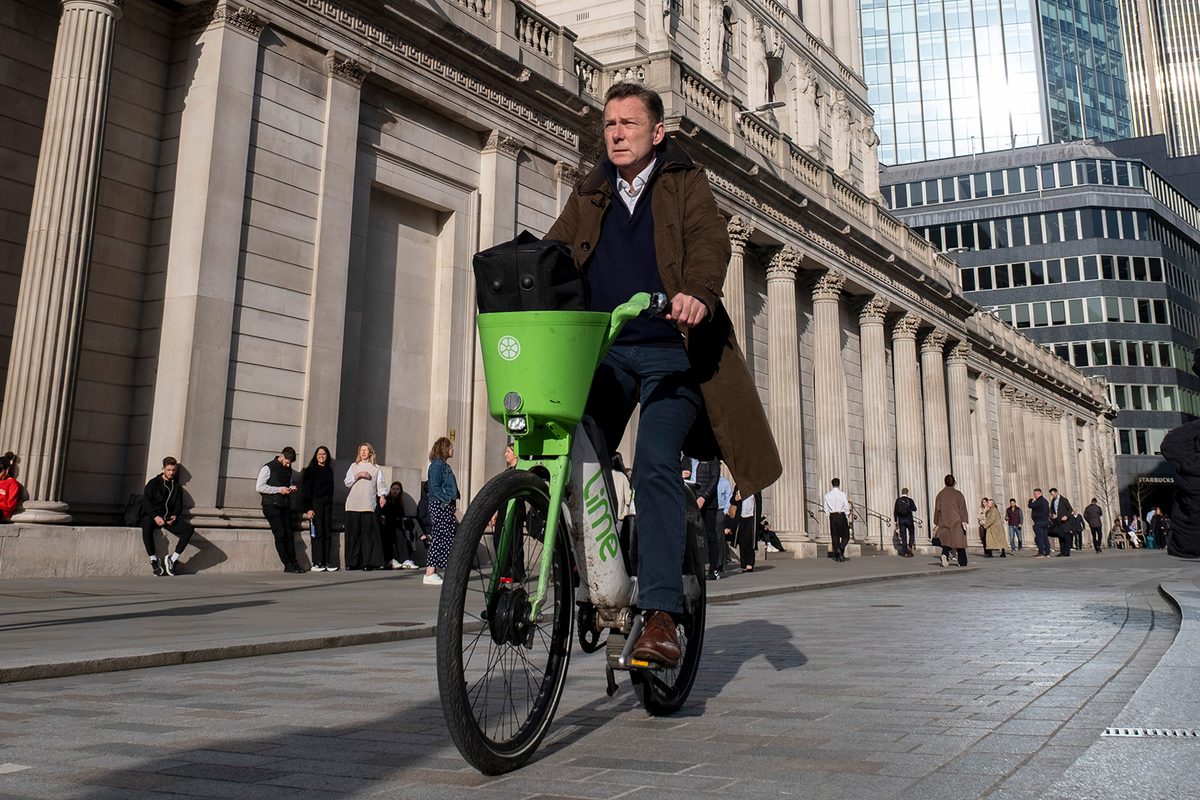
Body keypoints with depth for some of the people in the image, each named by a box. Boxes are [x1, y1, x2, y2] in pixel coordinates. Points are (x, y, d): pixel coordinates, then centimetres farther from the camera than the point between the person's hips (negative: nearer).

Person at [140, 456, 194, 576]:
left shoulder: (176, 486, 21)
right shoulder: (153, 483, 8)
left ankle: (172, 559, -21)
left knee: (189, 529, -24)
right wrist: (156, 516, -17)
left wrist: (175, 516, -6)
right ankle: (153, 559, -25)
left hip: (169, 518, 3)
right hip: (153, 516, -3)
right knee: (146, 526, -39)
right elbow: (146, 502, -2)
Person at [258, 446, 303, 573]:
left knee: (289, 535, 2)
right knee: (280, 535, -10)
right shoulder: (268, 468, -6)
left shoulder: (288, 469, 14)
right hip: (271, 505, -6)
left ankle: (294, 563, 4)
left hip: (284, 505, 6)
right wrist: (279, 489, -15)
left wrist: (290, 488, 4)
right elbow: (259, 487, -12)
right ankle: (288, 565, -8)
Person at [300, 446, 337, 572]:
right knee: (318, 533, -8)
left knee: (327, 533, 2)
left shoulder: (329, 470, 15)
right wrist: (308, 508, -14)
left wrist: (330, 504, 12)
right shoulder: (311, 470, -1)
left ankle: (327, 563, 4)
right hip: (315, 504, -5)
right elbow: (306, 490, -6)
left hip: (327, 504, 5)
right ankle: (317, 563, -6)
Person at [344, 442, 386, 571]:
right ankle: (352, 562, 2)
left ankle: (368, 562, -6)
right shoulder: (354, 466, 18)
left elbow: (381, 484, 6)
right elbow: (347, 482, 8)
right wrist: (359, 475, -6)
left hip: (369, 505, -1)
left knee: (368, 533, -7)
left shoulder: (376, 468, 15)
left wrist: (382, 495, -12)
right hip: (353, 505, 1)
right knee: (353, 533, -2)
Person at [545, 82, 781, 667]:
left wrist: (697, 292, -30)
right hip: (604, 352, 4)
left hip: (671, 352, -4)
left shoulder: (685, 182, 10)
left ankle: (661, 614, -18)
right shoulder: (589, 195, 22)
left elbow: (709, 242, -8)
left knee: (655, 464, -21)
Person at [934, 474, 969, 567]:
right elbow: (962, 508, -11)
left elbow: (937, 509, 4)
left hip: (944, 522, 1)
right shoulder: (958, 494, -2)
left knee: (946, 540, 3)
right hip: (957, 522, -1)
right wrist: (964, 521, -16)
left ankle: (945, 554, -26)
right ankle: (962, 562, 12)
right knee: (959, 540, 9)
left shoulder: (940, 494, 4)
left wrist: (937, 524, 9)